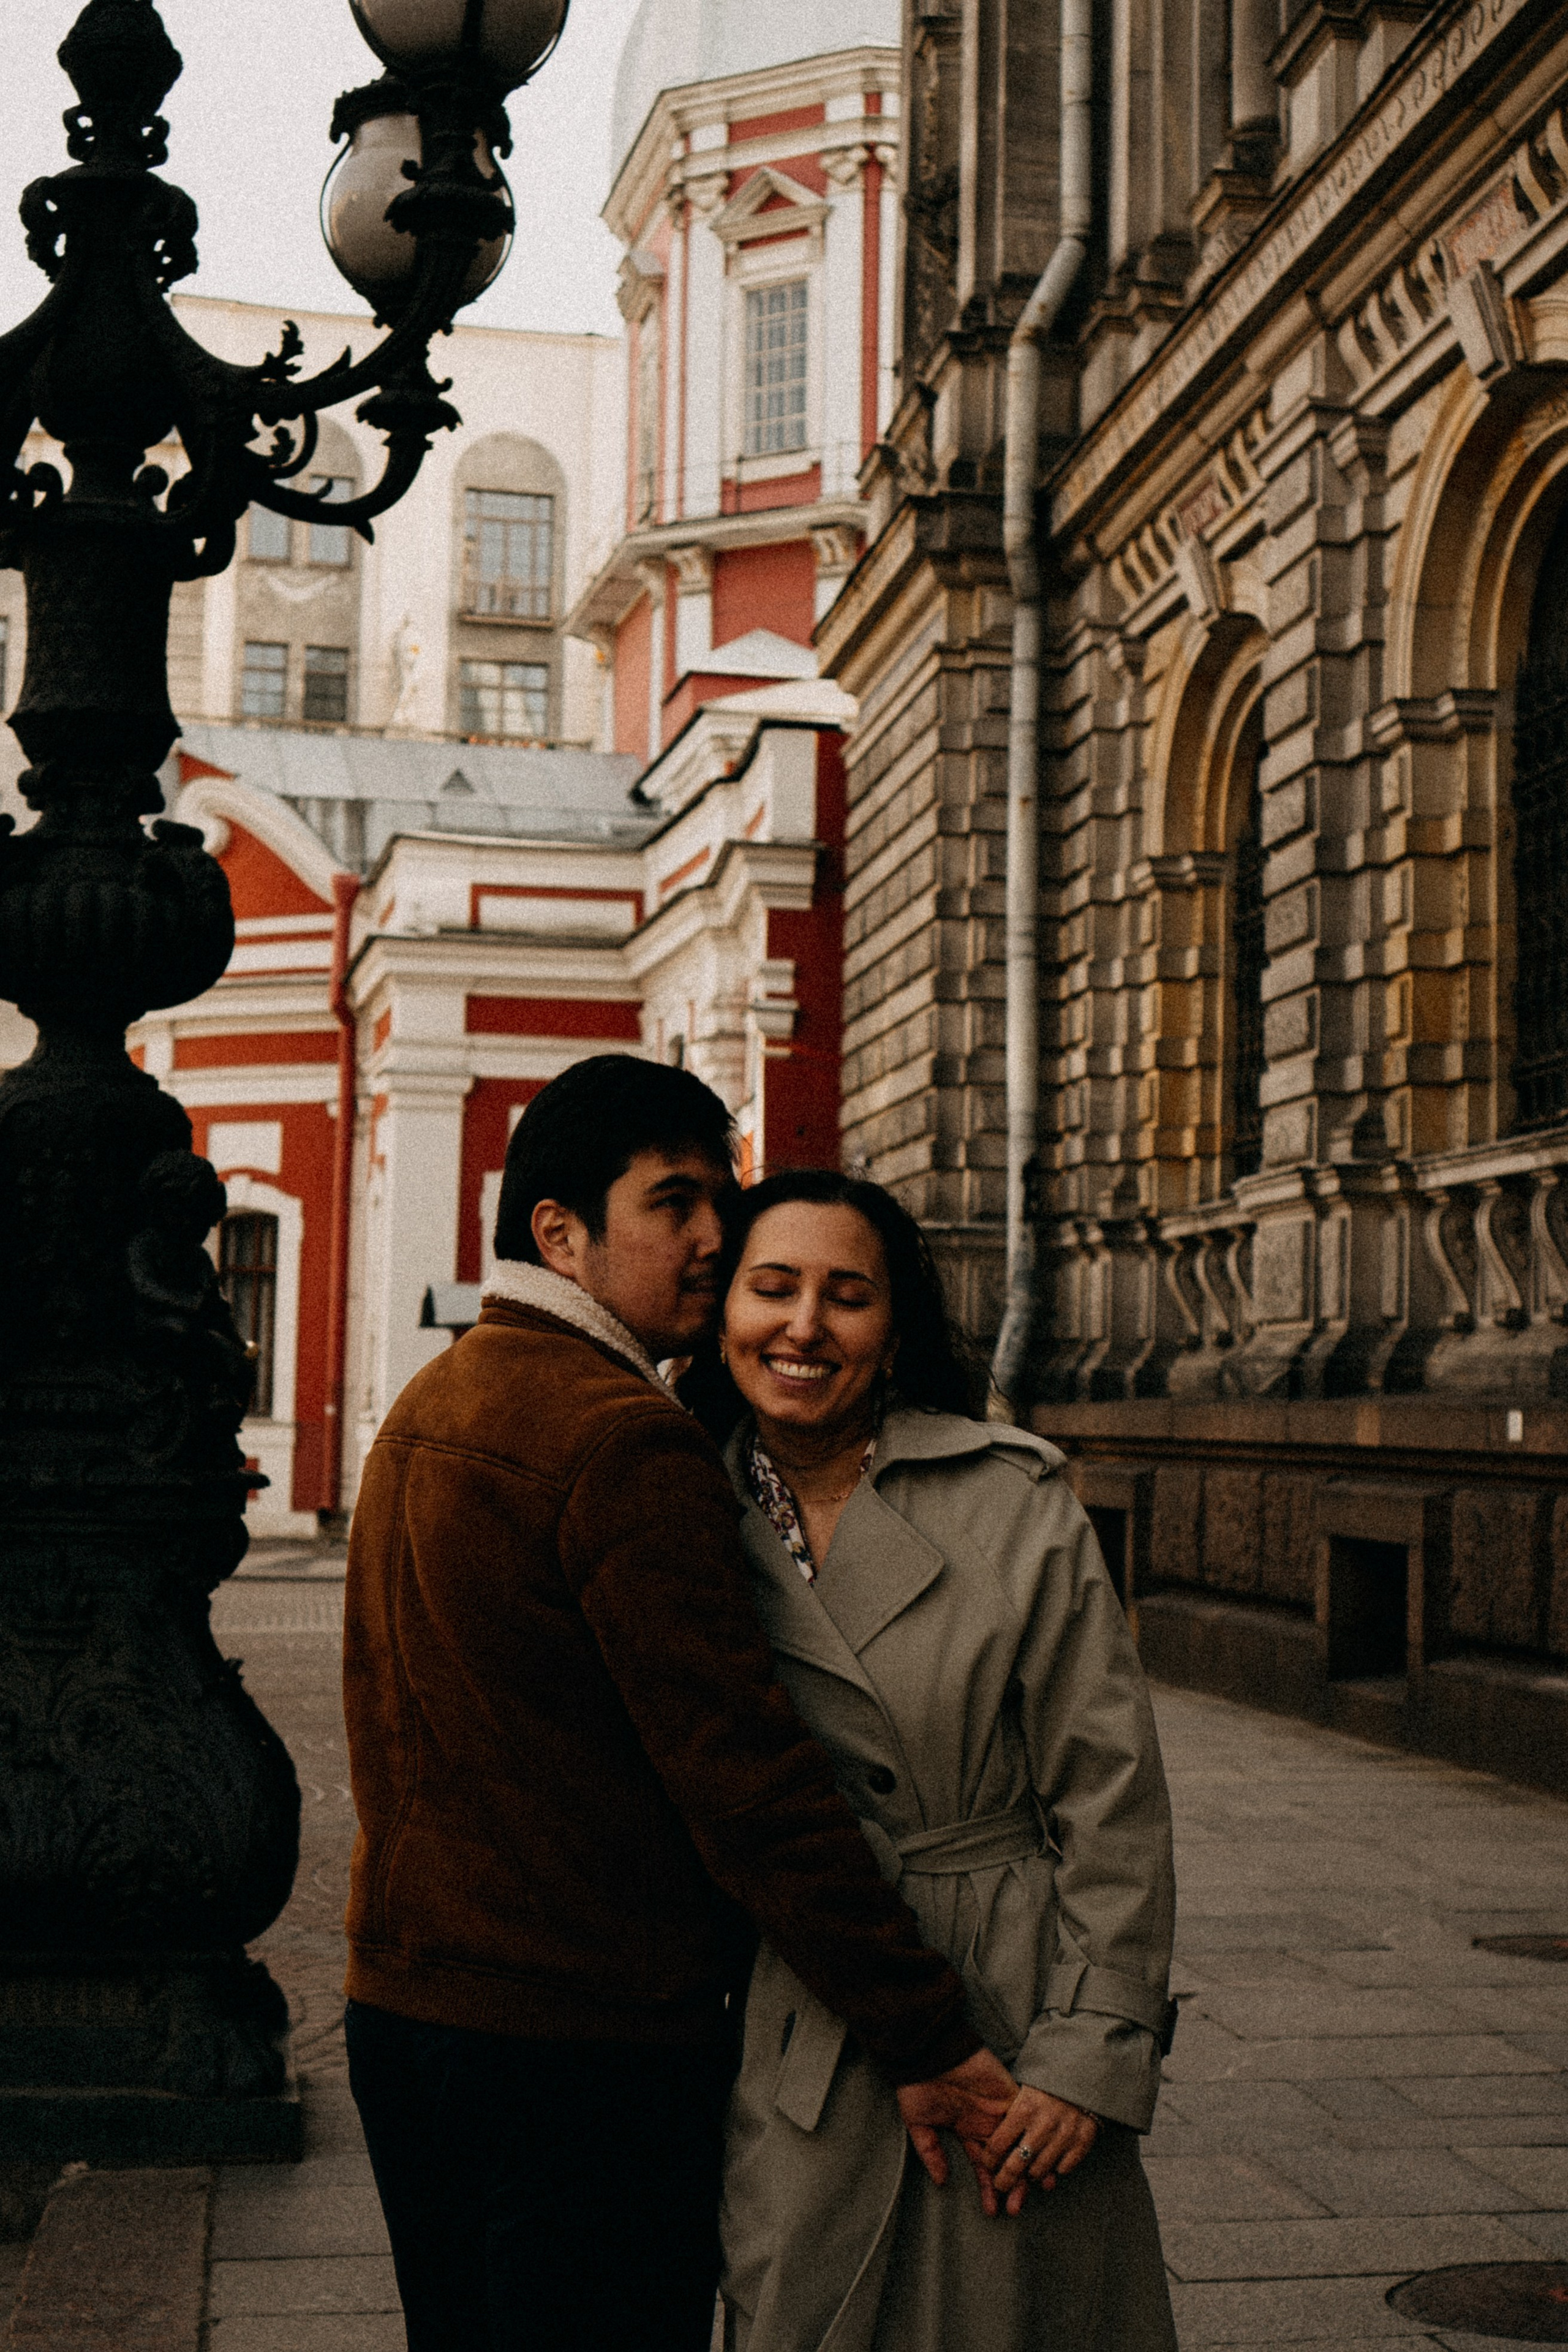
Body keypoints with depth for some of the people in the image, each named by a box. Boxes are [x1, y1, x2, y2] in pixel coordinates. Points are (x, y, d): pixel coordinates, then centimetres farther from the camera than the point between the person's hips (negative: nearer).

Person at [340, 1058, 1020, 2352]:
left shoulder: (428, 1404, 12)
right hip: (580, 2037, -9)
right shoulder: (626, 1439, -18)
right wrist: (927, 2038, -18)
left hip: (402, 1999, 10)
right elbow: (747, 1775, -22)